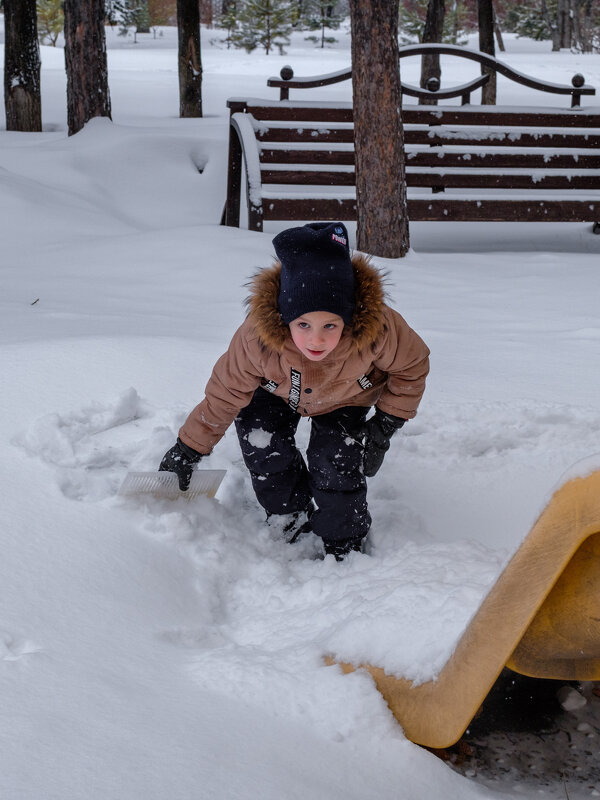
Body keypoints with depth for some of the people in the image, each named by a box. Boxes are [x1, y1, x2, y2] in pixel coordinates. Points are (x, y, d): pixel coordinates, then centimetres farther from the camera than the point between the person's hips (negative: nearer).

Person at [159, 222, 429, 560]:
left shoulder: (377, 329, -43)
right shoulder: (256, 338, -42)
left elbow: (413, 365, -19)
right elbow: (226, 391, -24)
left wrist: (386, 425, -21)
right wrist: (189, 449, -18)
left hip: (347, 397, -1)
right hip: (278, 391, 1)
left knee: (335, 462, -16)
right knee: (261, 445, -14)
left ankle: (345, 547, 10)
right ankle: (293, 523, 13)